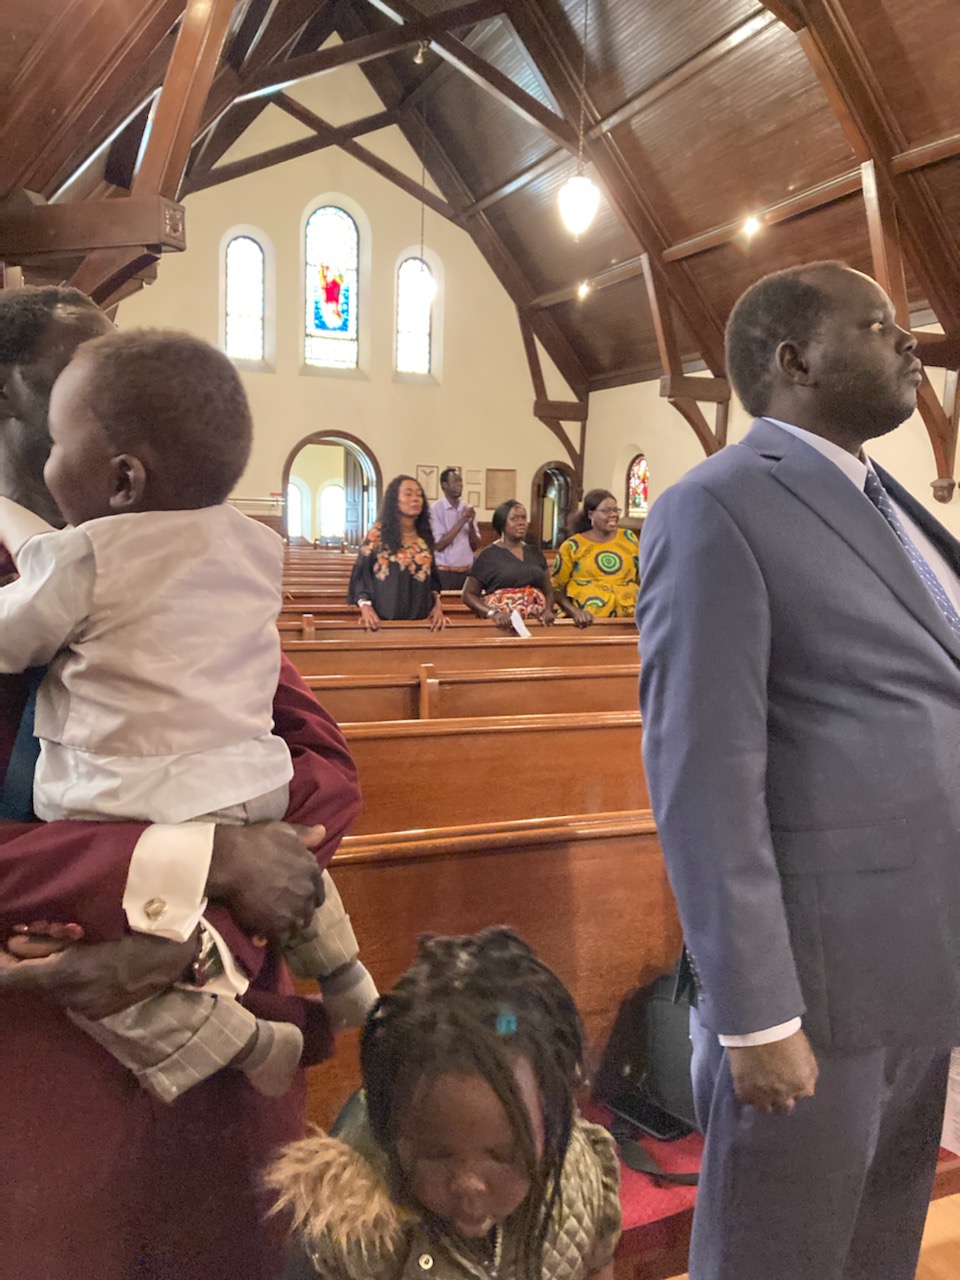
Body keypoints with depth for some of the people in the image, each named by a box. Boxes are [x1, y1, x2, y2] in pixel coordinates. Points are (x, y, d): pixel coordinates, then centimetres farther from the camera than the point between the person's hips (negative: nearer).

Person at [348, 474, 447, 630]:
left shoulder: (425, 536, 9)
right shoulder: (377, 534, -3)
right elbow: (361, 574, -3)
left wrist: (437, 604, 0)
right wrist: (365, 606, -17)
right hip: (386, 619, -4)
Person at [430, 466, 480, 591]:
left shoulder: (467, 509, 9)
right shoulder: (435, 509, -6)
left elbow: (476, 546, 8)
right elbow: (438, 545, -13)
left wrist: (471, 524, -9)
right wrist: (462, 521, -15)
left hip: (467, 572, 5)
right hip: (444, 573, -5)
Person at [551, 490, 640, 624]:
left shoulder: (628, 538, 13)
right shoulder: (573, 546, 5)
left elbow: (644, 576, 20)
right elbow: (556, 587, 5)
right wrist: (574, 611, -11)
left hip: (628, 618, 2)